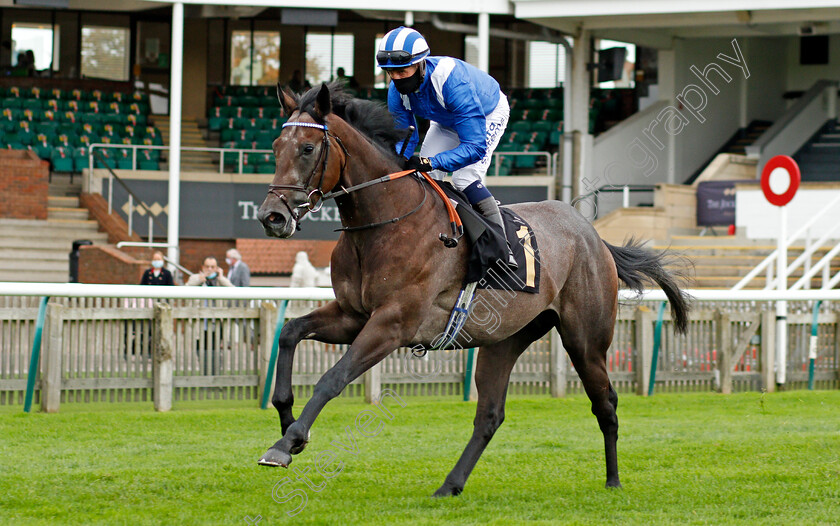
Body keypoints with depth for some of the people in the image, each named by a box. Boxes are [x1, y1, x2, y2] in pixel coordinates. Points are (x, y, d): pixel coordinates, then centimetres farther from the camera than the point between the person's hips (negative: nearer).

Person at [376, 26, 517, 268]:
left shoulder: (453, 82, -45)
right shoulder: (397, 92, -25)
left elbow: (475, 146, -46)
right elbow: (405, 137, -12)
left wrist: (431, 162, -58)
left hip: (489, 114, -7)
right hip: (446, 119, 7)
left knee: (465, 178, -23)